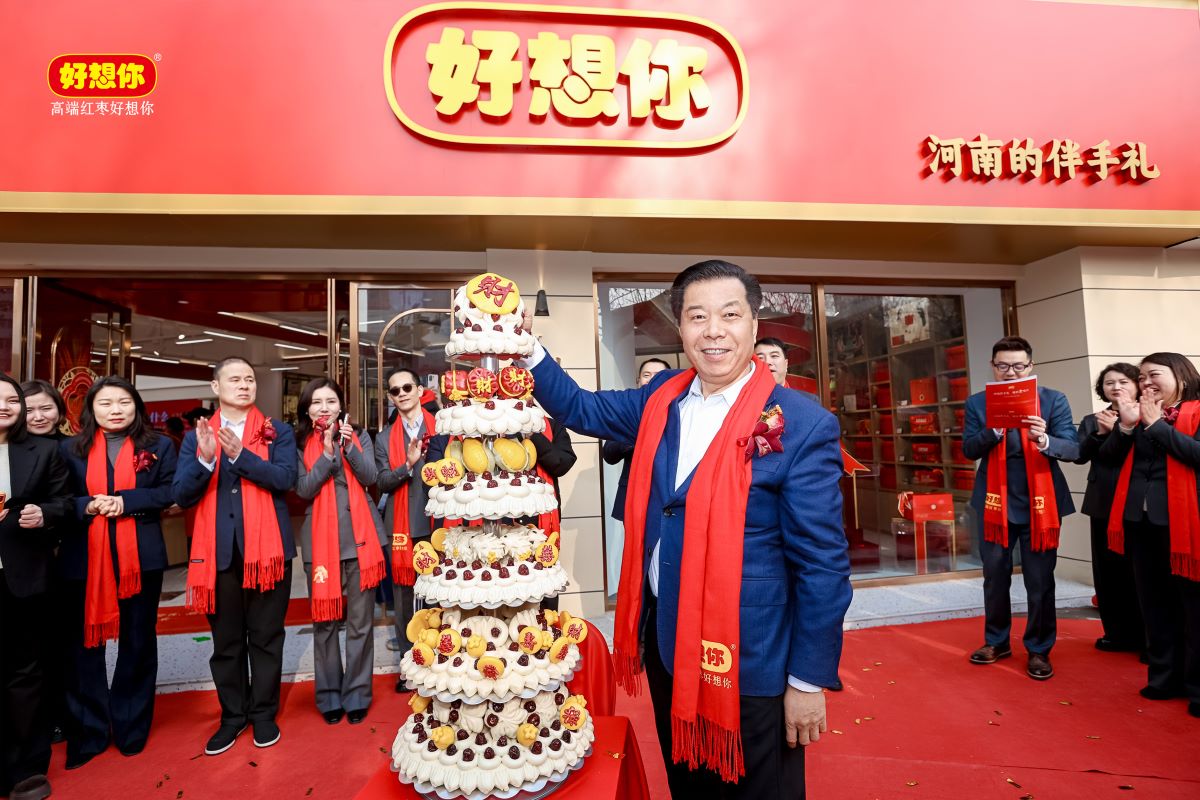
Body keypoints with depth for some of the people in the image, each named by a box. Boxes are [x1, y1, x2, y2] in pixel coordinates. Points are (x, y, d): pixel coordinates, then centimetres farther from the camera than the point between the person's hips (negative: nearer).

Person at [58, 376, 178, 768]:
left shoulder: (158, 446, 1)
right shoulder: (69, 449, 5)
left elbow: (170, 492, -5)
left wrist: (125, 502, -17)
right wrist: (86, 506, -15)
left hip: (141, 557, -1)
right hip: (84, 557, 1)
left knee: (138, 642, 11)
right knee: (85, 643, 8)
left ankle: (131, 727, 28)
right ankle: (87, 732, 24)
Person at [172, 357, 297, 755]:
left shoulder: (278, 431, 3)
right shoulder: (196, 436, 7)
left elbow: (285, 478, -12)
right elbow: (182, 495, -1)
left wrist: (240, 455, -24)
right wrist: (204, 458, -19)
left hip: (268, 547, -1)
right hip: (219, 551, 2)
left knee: (266, 637, 9)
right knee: (226, 640, 12)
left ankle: (264, 714, 25)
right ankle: (233, 715, 29)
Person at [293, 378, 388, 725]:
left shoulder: (359, 436, 8)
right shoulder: (301, 445, 6)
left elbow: (369, 478, -5)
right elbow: (304, 489, -7)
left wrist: (349, 446, -18)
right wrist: (328, 452, -16)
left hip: (359, 536, 0)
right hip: (320, 539, 0)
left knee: (360, 622, 4)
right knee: (324, 621, 7)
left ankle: (357, 695, 18)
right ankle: (329, 695, 23)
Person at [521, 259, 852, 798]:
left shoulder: (803, 425, -17)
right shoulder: (661, 400, -1)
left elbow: (823, 565, -14)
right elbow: (579, 409, 9)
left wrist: (809, 680, -10)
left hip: (748, 667, -5)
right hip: (667, 648, 6)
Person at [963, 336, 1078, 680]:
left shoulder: (1054, 400, -3)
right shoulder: (977, 403, 0)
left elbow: (1073, 449, -10)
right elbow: (968, 449, -7)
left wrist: (1044, 440, -31)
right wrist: (994, 431, -25)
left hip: (1040, 502, -1)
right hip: (995, 502, 1)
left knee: (1040, 581, 7)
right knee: (994, 578, 13)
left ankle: (1039, 650, 24)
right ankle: (996, 641, 30)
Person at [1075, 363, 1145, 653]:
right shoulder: (1092, 421, 11)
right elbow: (1079, 456, 1)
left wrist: (1117, 429, -14)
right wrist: (1099, 434, -12)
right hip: (1103, 504, 4)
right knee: (1107, 570, 9)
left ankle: (1148, 637, 16)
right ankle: (1117, 633, 21)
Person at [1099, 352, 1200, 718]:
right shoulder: (1138, 413, 12)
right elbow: (1109, 457, 6)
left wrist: (1156, 424, -12)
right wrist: (1127, 426, -8)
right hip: (1140, 519, 5)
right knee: (1154, 603, 13)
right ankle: (1164, 676, 24)